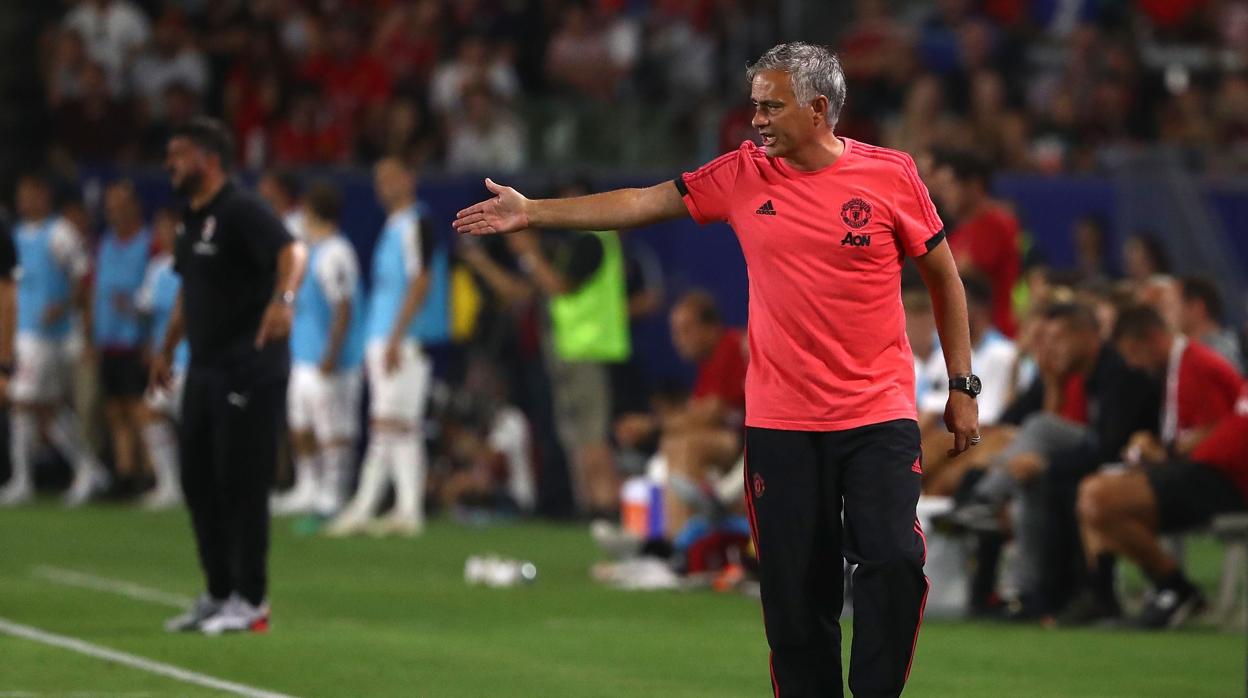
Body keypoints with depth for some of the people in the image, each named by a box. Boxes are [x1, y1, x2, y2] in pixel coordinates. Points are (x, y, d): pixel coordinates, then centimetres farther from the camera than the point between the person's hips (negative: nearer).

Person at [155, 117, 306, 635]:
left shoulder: (242, 212, -14)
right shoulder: (192, 219, 15)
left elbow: (292, 252, -30)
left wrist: (283, 298, -48)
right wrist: (168, 348, 29)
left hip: (249, 372, -9)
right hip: (205, 369, 9)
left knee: (241, 484, -6)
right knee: (198, 480, 11)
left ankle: (250, 601, 2)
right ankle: (218, 595, 21)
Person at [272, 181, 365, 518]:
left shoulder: (335, 254, -17)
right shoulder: (312, 250, 15)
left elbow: (343, 308, -21)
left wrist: (331, 354, -24)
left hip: (328, 361, -11)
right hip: (305, 355, 11)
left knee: (333, 431, -5)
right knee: (299, 423, 16)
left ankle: (331, 495, -3)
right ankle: (307, 489, 25)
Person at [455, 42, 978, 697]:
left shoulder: (891, 175, -2)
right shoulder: (742, 175, 4)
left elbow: (945, 278, 7)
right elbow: (643, 203, 9)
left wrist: (962, 387, 6)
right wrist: (531, 213, 7)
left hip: (878, 419, -2)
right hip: (780, 422, 2)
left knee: (894, 562, -13)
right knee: (795, 588, 1)